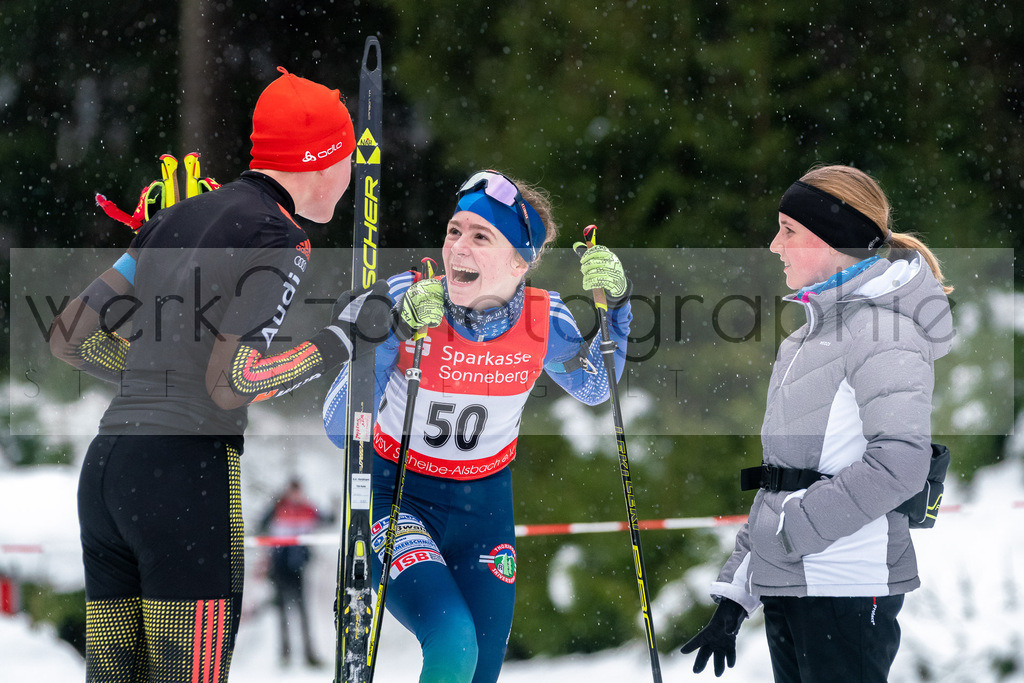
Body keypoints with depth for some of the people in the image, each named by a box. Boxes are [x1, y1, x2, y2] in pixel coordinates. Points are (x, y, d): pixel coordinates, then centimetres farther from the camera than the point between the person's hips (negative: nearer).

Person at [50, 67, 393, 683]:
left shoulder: (177, 220, 17)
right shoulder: (280, 239, -6)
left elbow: (70, 336, 18)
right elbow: (230, 385, -15)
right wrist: (341, 341, -4)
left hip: (103, 470, 8)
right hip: (189, 476, -8)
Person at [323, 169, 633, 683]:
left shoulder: (544, 321, -14)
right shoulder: (406, 299, -22)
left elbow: (594, 389, 9)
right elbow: (341, 431, -24)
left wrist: (613, 306, -10)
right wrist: (393, 333, -37)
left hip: (483, 507, 4)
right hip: (396, 496, -4)